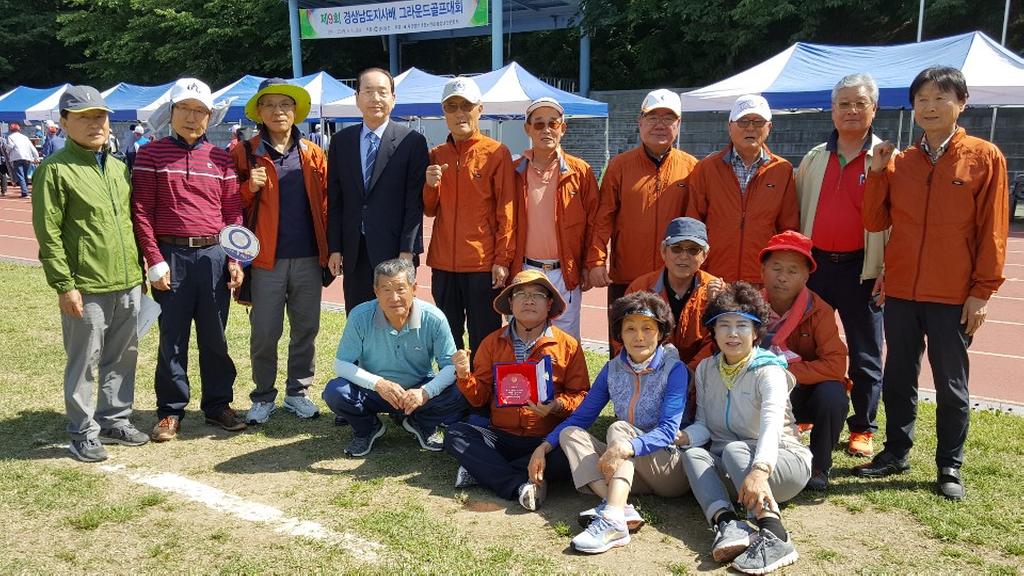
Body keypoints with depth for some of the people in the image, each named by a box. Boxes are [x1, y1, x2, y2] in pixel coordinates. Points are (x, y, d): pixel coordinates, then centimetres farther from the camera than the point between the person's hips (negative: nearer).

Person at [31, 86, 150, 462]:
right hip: (86, 289, -6)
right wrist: (64, 285, -14)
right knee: (84, 363, 4)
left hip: (128, 285, 6)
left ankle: (116, 420, 29)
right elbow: (48, 233, -10)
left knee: (122, 358, 14)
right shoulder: (55, 169, -7)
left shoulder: (119, 167, 13)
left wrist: (139, 270, 16)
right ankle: (84, 434, 16)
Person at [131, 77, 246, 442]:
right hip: (171, 255, -2)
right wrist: (154, 260, -9)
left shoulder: (220, 159, 8)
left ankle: (218, 404, 22)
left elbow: (233, 212, 8)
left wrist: (236, 259, 1)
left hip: (214, 255, 2)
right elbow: (141, 212, -3)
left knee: (214, 336, 10)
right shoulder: (151, 155, 1)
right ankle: (171, 411, 18)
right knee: (172, 337, 6)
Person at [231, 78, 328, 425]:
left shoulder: (313, 154, 8)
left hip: (308, 257, 2)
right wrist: (249, 188, -16)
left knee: (306, 329, 10)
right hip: (266, 259, -2)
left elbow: (325, 202, 7)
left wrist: (330, 248, -1)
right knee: (264, 333, 4)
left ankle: (298, 393, 24)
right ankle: (263, 397, 20)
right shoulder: (245, 154, 2)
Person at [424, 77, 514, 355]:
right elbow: (429, 210, 15)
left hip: (483, 265, -4)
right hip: (443, 264, 5)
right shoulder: (436, 156, 11)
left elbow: (506, 211, -4)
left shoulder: (497, 153, -3)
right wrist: (430, 185, -6)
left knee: (484, 344, 2)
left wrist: (503, 260, -10)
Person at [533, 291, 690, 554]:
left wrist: (627, 447, -40)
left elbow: (668, 430, -22)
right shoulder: (613, 370, 4)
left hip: (670, 469, -5)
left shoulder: (674, 370, -10)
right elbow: (581, 416, 8)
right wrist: (545, 446, -7)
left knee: (619, 428, -27)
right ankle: (620, 508, -34)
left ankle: (612, 520, -48)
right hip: (629, 467, 6)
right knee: (571, 434, -10)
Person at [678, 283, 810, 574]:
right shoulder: (706, 369, 6)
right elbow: (704, 424, 3)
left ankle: (773, 535, -50)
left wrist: (759, 470, -49)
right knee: (693, 454, -24)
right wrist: (685, 436, -22)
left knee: (734, 449, -34)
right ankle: (726, 522, -47)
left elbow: (772, 425, -31)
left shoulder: (768, 371, -13)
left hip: (779, 460, -5)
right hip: (728, 469, 5)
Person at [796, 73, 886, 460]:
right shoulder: (814, 159, 11)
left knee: (865, 355, 7)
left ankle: (862, 429, 19)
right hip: (815, 265, 4)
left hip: (862, 269, -3)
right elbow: (796, 211, 14)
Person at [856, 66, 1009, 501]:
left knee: (951, 384, 7)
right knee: (898, 378, 13)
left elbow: (992, 230, -4)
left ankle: (950, 467, 20)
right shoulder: (899, 162, 7)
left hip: (953, 296, -3)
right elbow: (875, 221, 4)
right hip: (900, 291, 4)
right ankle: (896, 452, 27)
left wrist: (982, 290, -8)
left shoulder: (984, 157, -3)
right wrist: (876, 173, -6)